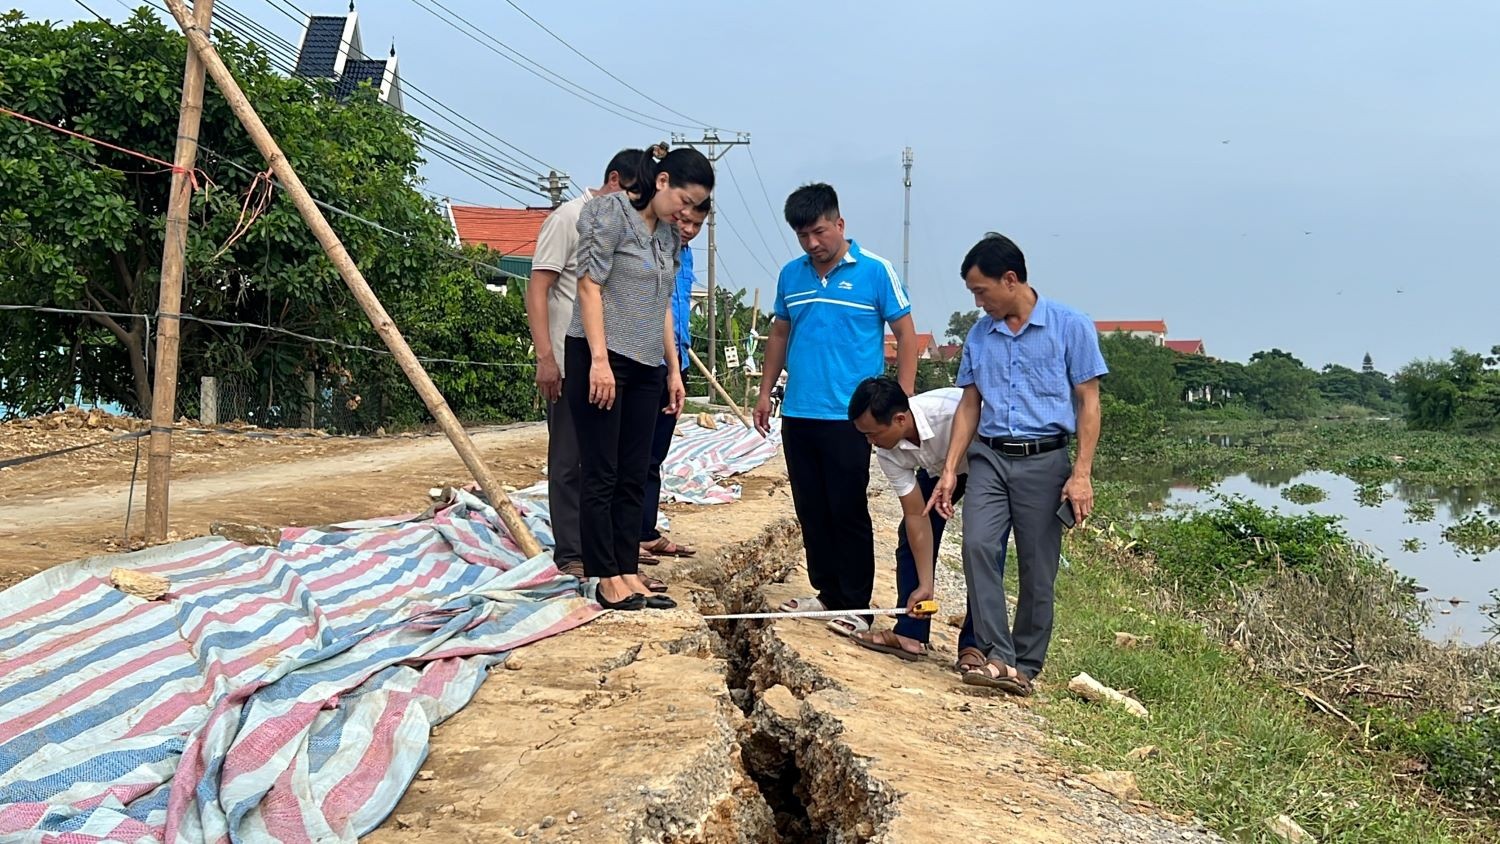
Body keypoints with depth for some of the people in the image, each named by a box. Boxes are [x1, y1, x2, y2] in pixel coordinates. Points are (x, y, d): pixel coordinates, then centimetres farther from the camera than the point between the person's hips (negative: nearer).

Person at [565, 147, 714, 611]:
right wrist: (599, 360, -20)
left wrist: (673, 369, 15)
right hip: (601, 359, -7)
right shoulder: (610, 213, -8)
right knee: (602, 475, -1)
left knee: (633, 477, 8)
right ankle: (608, 578, 4)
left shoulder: (669, 235, 14)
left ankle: (629, 573, 14)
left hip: (645, 367, 7)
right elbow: (590, 286, -13)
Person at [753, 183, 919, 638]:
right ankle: (827, 592, 24)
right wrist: (765, 392, 14)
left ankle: (856, 606, 8)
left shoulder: (875, 271, -5)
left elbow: (906, 335, -3)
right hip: (798, 414, 5)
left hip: (848, 417, -5)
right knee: (811, 511, 11)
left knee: (848, 511, -2)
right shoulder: (790, 275, 9)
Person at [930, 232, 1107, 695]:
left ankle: (1026, 665, 12)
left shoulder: (1070, 326, -2)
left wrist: (1082, 474, -10)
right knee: (978, 545, -16)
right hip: (989, 457, 3)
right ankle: (997, 656, -14)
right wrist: (949, 470, 7)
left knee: (1038, 569, 1)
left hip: (1044, 460, -3)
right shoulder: (979, 335, 11)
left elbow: (1088, 402, -3)